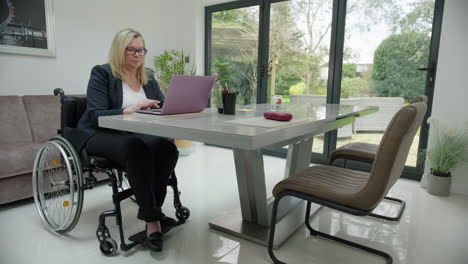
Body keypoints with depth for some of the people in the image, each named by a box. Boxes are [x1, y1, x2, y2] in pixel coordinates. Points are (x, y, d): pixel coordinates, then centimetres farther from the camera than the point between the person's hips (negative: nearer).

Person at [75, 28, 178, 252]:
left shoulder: (148, 78, 14)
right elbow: (95, 116, -13)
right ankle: (152, 218, -27)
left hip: (137, 135, 5)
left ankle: (150, 213, -17)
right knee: (137, 148, -38)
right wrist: (130, 109, -26)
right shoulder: (101, 73, -3)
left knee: (168, 148, -29)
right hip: (102, 135, -4)